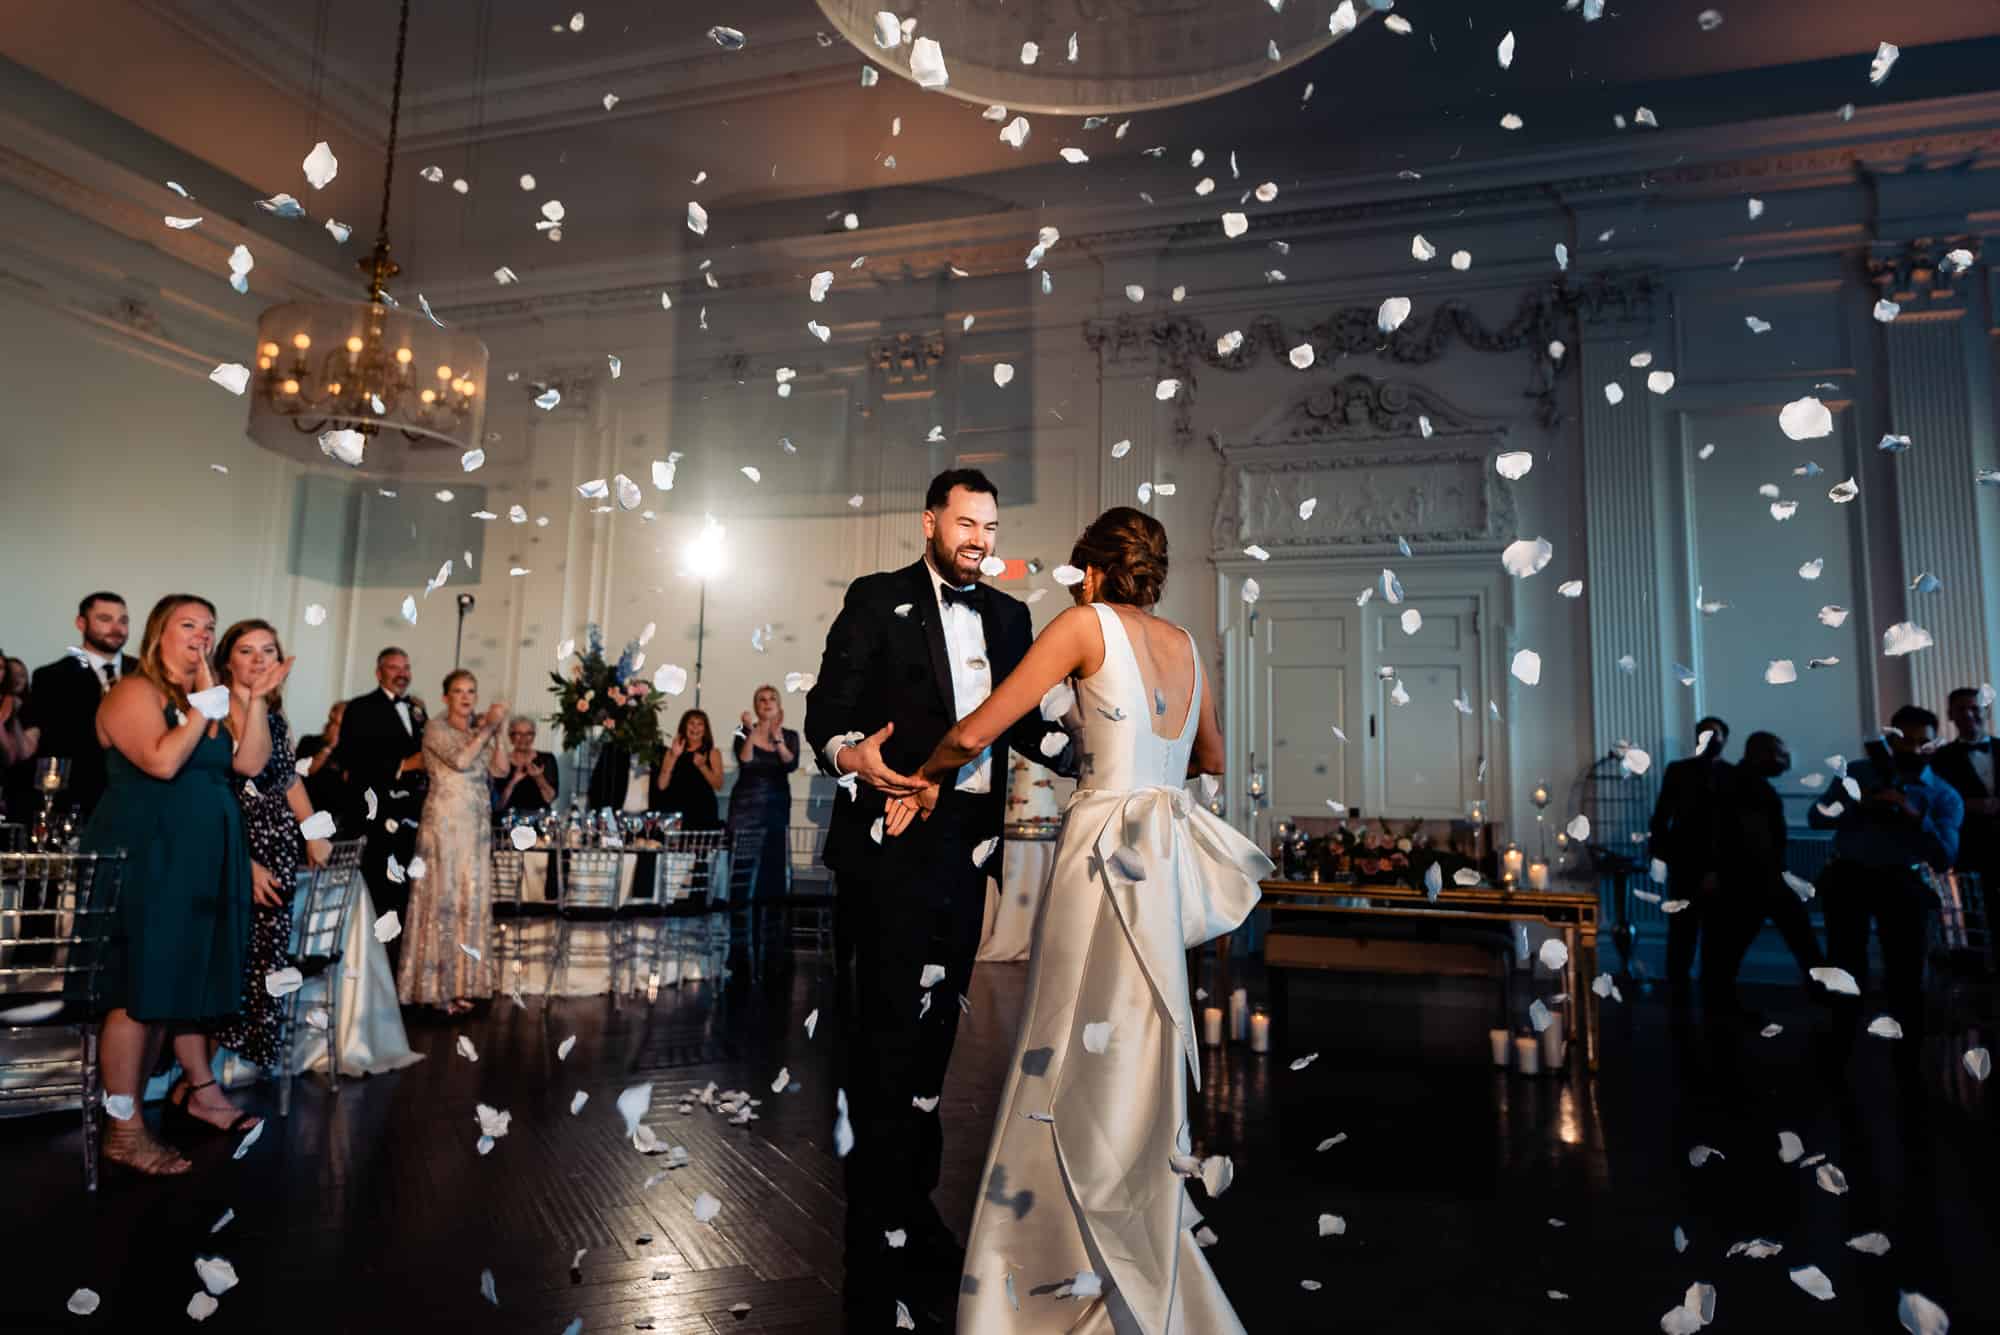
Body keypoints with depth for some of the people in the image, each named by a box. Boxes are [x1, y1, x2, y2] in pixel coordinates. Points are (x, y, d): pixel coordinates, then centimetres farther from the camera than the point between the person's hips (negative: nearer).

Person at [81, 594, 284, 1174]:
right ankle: (123, 1129, 4)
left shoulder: (219, 698, 13)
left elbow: (250, 762, 0)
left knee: (192, 974, 16)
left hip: (205, 860, 7)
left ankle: (201, 1089, 29)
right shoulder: (134, 691, -8)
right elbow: (162, 762, -23)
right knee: (140, 988, -4)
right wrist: (204, 704, -17)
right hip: (145, 858, -7)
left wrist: (254, 700, -7)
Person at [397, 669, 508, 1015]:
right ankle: (435, 986, 1)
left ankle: (459, 982, 12)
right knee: (442, 896, -4)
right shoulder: (436, 728, -3)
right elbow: (460, 760, -18)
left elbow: (500, 770, 5)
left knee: (471, 898, 5)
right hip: (445, 822, -6)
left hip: (477, 825, 6)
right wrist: (487, 729, -10)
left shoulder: (478, 731, 15)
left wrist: (495, 732, 0)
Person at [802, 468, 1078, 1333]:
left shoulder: (1008, 615, 16)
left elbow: (1025, 721, 13)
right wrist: (850, 752, -27)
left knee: (932, 1028, 15)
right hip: (893, 836, -5)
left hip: (968, 842, 5)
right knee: (887, 1031, -2)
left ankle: (909, 1208, 31)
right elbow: (828, 707, -6)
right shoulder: (877, 600, 2)